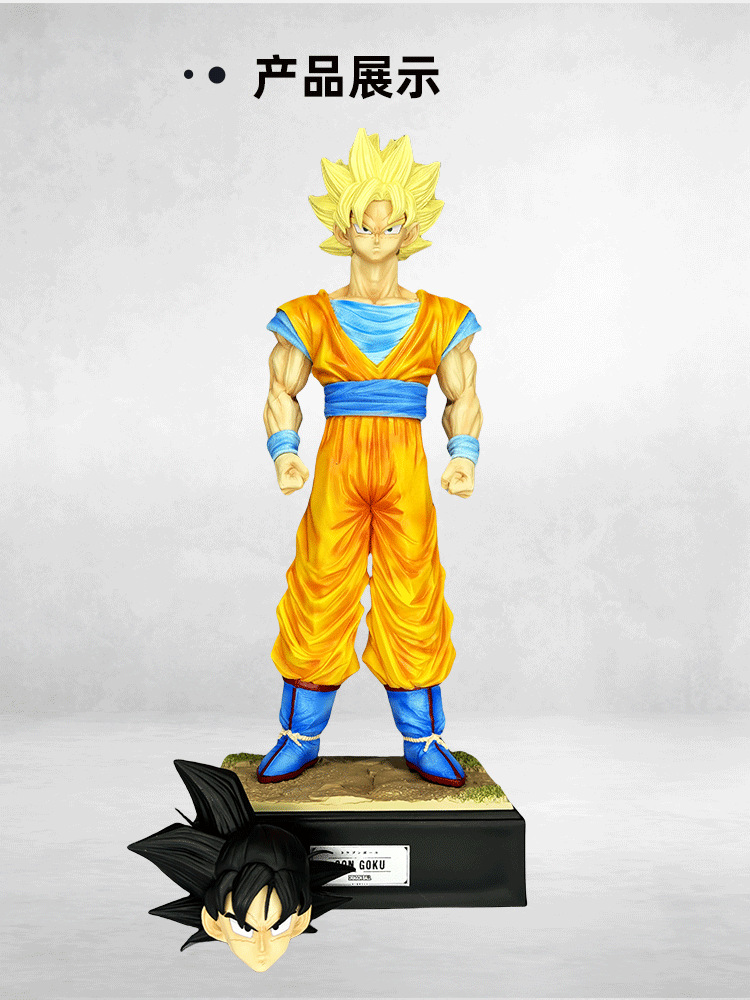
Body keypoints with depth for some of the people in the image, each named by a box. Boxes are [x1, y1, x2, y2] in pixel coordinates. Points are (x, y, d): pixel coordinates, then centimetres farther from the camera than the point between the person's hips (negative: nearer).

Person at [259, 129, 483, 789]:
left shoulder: (441, 319, 8)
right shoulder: (310, 318, 6)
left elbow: (463, 399, 11)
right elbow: (283, 394, 9)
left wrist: (464, 458, -6)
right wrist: (285, 453, -8)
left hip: (406, 475, 1)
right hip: (336, 473, 0)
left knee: (413, 605, 2)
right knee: (320, 603, 2)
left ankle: (423, 741, 18)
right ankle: (300, 739, 19)